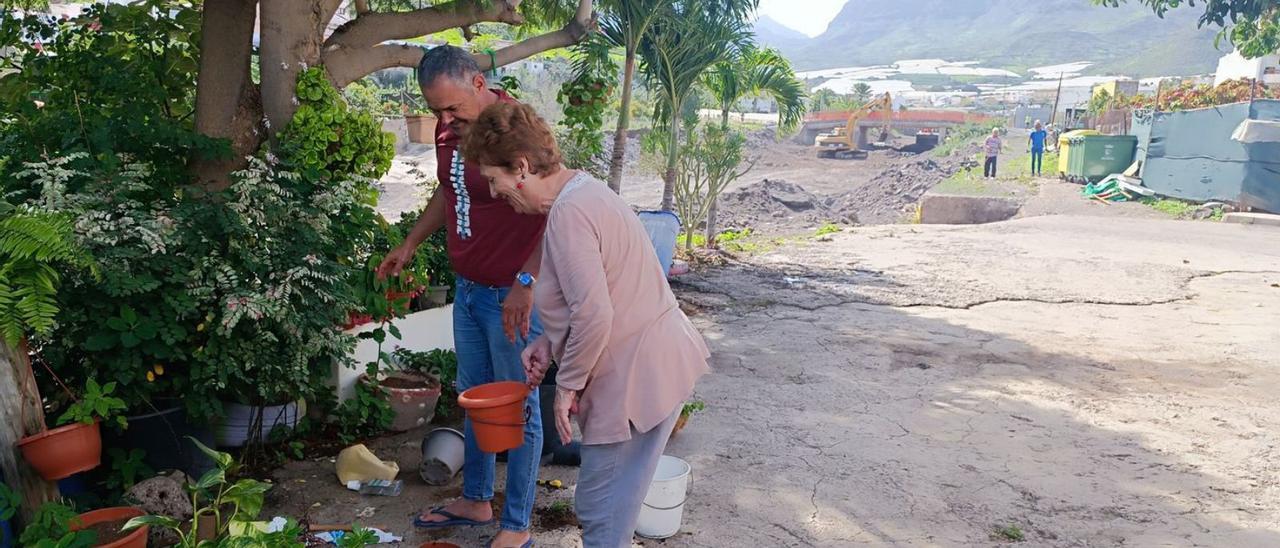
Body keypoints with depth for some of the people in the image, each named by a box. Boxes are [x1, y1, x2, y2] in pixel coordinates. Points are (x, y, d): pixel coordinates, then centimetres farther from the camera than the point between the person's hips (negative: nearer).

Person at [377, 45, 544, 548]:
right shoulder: (449, 128, 5)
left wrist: (525, 284, -27)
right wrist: (410, 244, 21)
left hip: (512, 296, -8)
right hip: (467, 288, 8)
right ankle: (475, 501, 38)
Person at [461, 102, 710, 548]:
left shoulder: (569, 213, -21)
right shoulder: (581, 190, 12)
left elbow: (593, 315, -26)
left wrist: (567, 384, -12)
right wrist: (549, 342, 10)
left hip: (640, 376, -10)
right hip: (657, 360, 10)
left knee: (599, 511, 3)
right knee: (611, 502, 21)